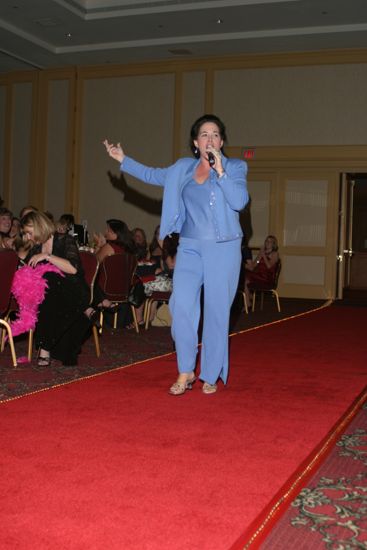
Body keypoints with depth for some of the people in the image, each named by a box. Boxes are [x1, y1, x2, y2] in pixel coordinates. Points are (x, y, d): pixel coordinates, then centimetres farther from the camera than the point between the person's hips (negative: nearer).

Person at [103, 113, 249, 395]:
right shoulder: (182, 168, 13)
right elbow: (152, 175, 26)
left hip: (223, 249, -3)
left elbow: (240, 201, -13)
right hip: (190, 247, 3)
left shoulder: (235, 167, 2)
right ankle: (185, 372, 2)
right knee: (182, 306, -11)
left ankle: (211, 376, 13)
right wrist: (123, 159, 24)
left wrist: (220, 171, -17)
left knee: (217, 312, 1)